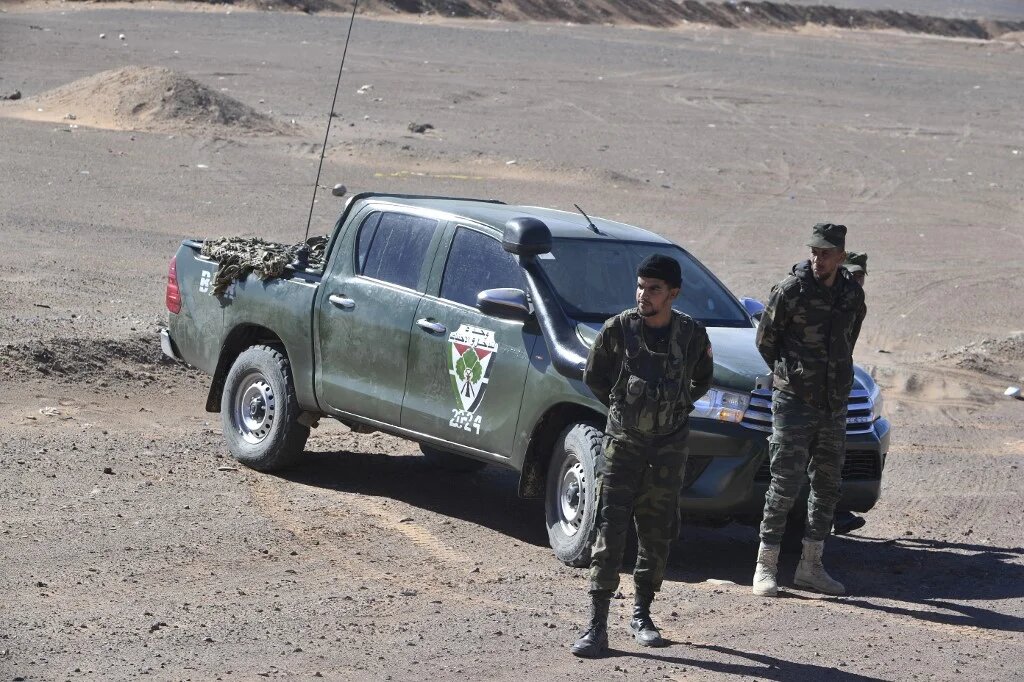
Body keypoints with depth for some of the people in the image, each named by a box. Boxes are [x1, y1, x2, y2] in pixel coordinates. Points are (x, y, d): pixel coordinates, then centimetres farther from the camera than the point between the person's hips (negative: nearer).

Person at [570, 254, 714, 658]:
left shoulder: (691, 334, -3)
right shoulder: (618, 330, -8)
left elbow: (702, 379, 17)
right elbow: (593, 377, 7)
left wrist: (677, 408, 10)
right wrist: (622, 406, 8)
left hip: (669, 445, 2)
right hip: (623, 441, -2)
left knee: (657, 535, 7)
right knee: (609, 530, -9)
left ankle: (641, 616, 21)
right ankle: (597, 626, -11)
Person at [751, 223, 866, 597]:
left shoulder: (852, 293, 6)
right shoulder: (790, 290, -10)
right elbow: (765, 339, 0)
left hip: (834, 402, 6)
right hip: (793, 400, -6)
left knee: (828, 485, 9)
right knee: (785, 483, -7)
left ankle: (810, 565, 18)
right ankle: (766, 566, 0)